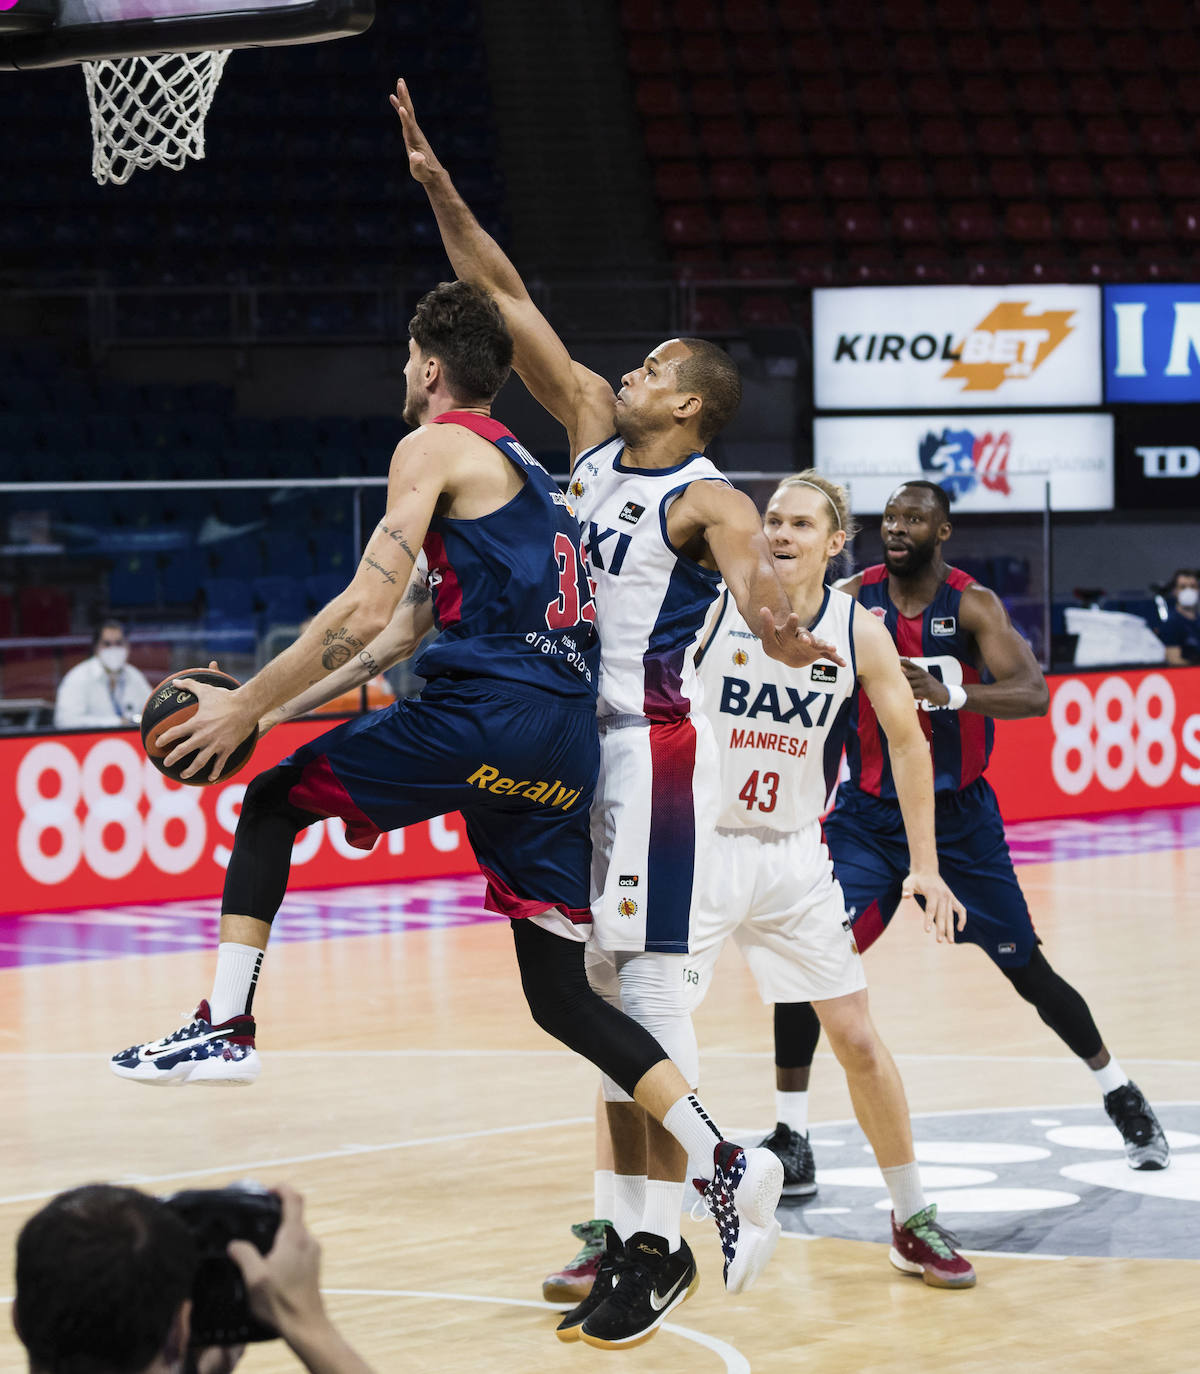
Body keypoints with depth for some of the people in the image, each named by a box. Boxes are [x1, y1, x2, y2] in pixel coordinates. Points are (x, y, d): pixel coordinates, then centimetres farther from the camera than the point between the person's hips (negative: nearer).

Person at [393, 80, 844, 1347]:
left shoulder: (709, 503, -12)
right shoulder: (594, 427, 9)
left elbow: (759, 579, -32)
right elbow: (506, 304, 10)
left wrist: (779, 630, -56)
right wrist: (440, 190, 4)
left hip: (649, 744, -8)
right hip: (571, 735, 8)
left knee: (642, 982, -10)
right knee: (601, 983, 11)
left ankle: (660, 1251, -6)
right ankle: (642, 1232, 18)